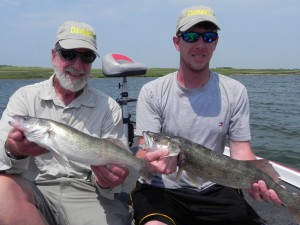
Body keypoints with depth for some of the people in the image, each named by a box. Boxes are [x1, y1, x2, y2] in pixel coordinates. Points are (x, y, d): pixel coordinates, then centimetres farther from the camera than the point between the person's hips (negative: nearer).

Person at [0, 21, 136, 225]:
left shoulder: (109, 108, 5)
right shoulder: (25, 97, 7)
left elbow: (116, 169, 0)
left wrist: (107, 183, -24)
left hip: (87, 193, -2)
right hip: (34, 189, 3)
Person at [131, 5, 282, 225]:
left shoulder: (235, 92, -1)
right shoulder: (152, 92, -7)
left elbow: (241, 151, -1)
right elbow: (144, 151, -11)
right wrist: (151, 161, -35)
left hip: (213, 190, 3)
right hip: (160, 188, -3)